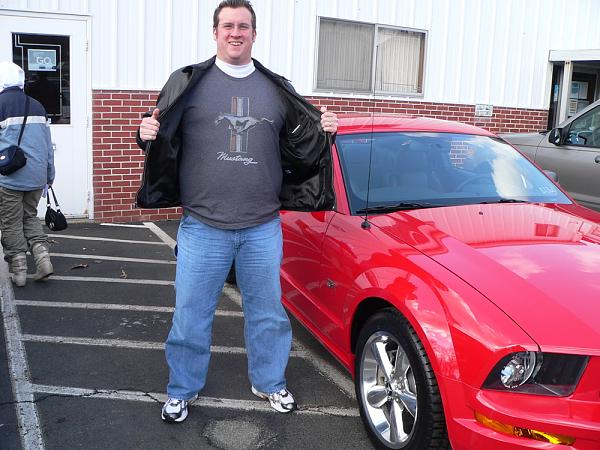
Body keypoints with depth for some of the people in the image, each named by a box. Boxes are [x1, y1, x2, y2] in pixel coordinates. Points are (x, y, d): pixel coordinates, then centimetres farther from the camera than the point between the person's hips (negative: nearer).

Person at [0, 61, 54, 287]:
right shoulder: (37, 106, 9)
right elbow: (48, 143, 13)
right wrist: (50, 174, 19)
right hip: (37, 176, 5)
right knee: (30, 217, 19)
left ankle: (19, 270, 11)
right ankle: (43, 258, 5)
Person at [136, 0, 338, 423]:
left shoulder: (278, 90, 9)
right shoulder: (188, 83, 2)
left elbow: (298, 148, 14)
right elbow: (164, 140, 5)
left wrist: (323, 132, -5)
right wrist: (148, 133, -17)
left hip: (263, 229, 2)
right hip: (203, 228, -2)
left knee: (267, 312, 14)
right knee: (191, 316, 8)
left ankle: (270, 383, 35)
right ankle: (181, 391, 29)